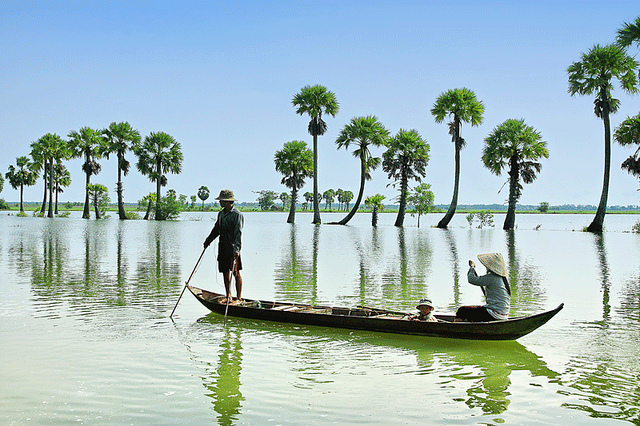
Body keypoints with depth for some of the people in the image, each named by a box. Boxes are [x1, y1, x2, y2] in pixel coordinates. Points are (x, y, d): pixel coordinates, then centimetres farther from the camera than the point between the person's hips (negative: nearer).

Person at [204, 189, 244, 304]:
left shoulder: (237, 214, -11)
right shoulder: (221, 214, 14)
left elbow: (238, 233, -21)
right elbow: (216, 229, 27)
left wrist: (236, 248, -30)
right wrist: (208, 240, 26)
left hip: (233, 249, -8)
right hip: (223, 247, 8)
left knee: (236, 273, -4)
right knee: (225, 272, 10)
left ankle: (239, 298, 2)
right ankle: (228, 297, 17)